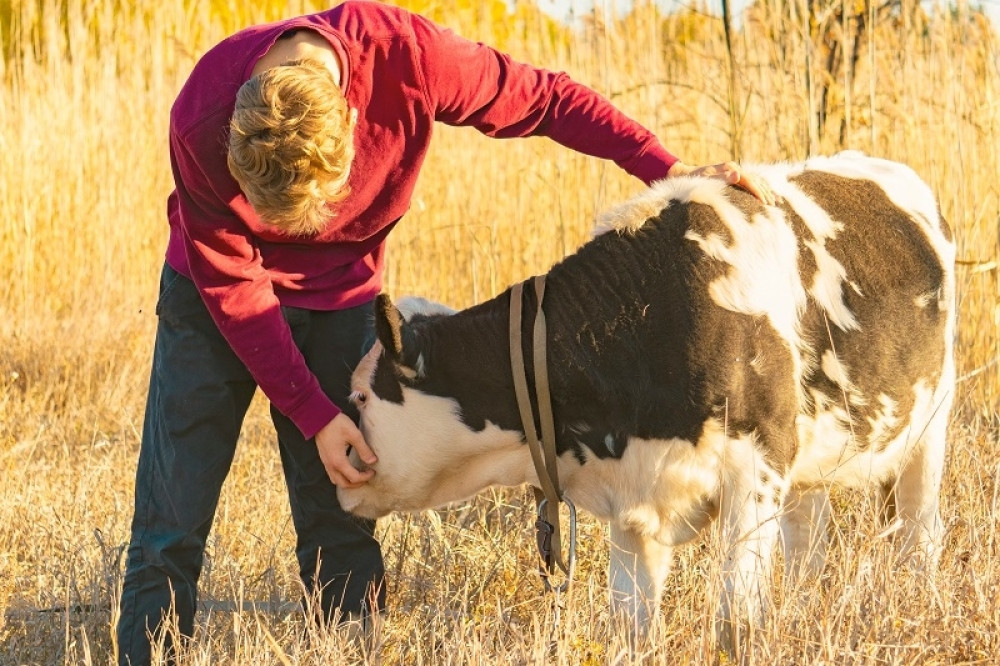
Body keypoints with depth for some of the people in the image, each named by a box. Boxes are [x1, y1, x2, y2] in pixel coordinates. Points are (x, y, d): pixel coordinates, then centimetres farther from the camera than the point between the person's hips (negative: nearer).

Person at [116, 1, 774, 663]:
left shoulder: (405, 55, -31)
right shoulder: (201, 125, -32)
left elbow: (544, 99, -15)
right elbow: (232, 285, -19)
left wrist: (668, 170, -19)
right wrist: (313, 416, -18)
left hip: (342, 294, 2)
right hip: (218, 296, -1)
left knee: (340, 524, -2)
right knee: (171, 527, -7)